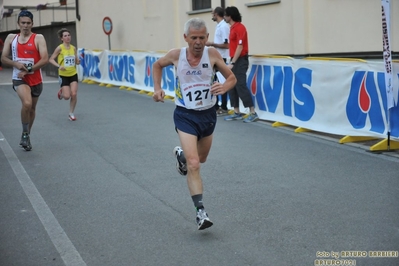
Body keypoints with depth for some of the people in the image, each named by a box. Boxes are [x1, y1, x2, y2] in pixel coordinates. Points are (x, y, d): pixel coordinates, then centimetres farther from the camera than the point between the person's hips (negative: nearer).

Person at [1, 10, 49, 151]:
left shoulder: (38, 38, -5)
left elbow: (45, 59, -14)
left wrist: (28, 70, -20)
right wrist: (16, 64, -15)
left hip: (35, 79, 1)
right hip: (19, 78, -1)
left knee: (32, 108, 15)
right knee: (27, 104, -26)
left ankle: (27, 136, 35)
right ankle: (25, 134, -5)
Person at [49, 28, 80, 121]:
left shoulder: (73, 48, 2)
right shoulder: (60, 48, -10)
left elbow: (77, 61, 11)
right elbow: (51, 59, -8)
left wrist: (79, 61, -13)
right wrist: (59, 66, -23)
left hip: (73, 74, 3)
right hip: (63, 75, -3)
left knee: (74, 94, -8)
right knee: (67, 96, -6)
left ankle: (71, 114, 10)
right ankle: (61, 92, 32)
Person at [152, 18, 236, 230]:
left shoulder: (212, 54, -13)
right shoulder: (176, 55, -13)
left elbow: (231, 77, -3)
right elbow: (157, 65, 10)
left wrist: (224, 87, -25)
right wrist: (157, 88, -3)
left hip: (208, 114, 3)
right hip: (185, 116, -3)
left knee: (201, 158, 24)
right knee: (193, 165, -17)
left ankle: (181, 155, 58)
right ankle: (200, 211, -11)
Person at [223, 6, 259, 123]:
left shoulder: (239, 27, -14)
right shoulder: (233, 28, 14)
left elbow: (240, 46, -19)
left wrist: (232, 63, -21)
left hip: (240, 61, -10)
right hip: (235, 61, 10)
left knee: (241, 86, -10)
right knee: (232, 87, 9)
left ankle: (253, 113, -7)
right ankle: (237, 113, 14)